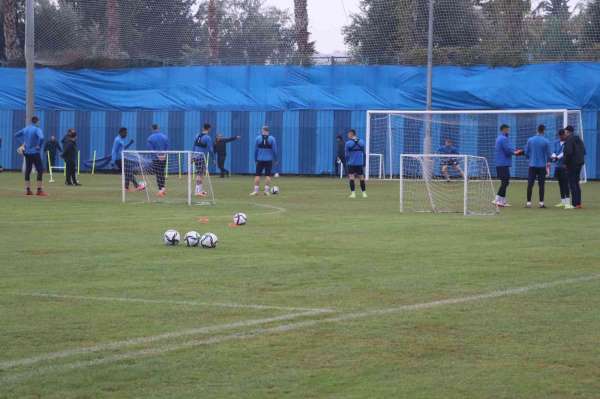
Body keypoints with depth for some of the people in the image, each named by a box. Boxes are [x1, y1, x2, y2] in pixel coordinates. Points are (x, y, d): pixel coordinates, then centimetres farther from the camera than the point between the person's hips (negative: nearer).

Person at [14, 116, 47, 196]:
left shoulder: (25, 129, 9)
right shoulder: (37, 129, -13)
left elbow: (16, 135, 21)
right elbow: (41, 138, -30)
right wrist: (39, 146, -14)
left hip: (27, 153, 7)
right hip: (35, 153, -7)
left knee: (27, 170, 11)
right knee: (40, 170, -3)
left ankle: (28, 190, 13)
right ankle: (39, 190, -9)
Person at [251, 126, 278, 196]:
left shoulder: (258, 138, 1)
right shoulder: (272, 139, -1)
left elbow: (255, 150, 3)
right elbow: (274, 150, 0)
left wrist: (255, 159, 11)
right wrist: (275, 160, 10)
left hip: (260, 160, 0)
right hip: (269, 160, 0)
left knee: (257, 175, 3)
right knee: (268, 175, 3)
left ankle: (256, 190, -1)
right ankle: (267, 190, -1)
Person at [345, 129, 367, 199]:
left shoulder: (348, 143, -5)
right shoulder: (361, 142, 7)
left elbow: (347, 155, -1)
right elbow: (364, 154, 12)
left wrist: (347, 163, 12)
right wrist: (364, 164, 18)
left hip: (351, 164, -4)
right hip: (360, 164, 4)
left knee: (351, 178, -2)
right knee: (361, 178, 10)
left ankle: (353, 193, -12)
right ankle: (364, 193, 11)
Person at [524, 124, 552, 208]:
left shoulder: (530, 140, -1)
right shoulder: (546, 141, -5)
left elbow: (526, 152, 3)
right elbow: (549, 154, -2)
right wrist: (548, 163, 15)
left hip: (532, 165, 1)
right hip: (542, 166, -1)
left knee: (530, 184, 3)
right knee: (541, 185, 3)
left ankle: (528, 203, 1)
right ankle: (541, 203, 1)